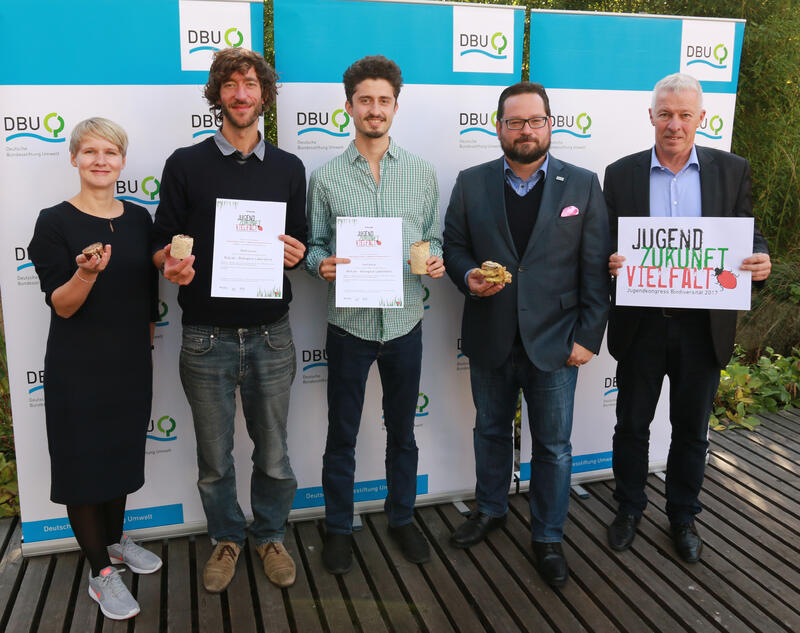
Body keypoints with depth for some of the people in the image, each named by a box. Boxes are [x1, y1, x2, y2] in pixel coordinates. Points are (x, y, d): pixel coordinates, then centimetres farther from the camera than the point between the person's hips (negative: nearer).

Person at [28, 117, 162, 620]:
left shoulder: (139, 219, 4)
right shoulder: (55, 222, -9)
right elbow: (61, 306, -13)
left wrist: (146, 347, 13)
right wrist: (87, 273, -32)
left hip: (132, 364, 5)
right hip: (78, 369, -4)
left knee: (121, 453, 17)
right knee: (84, 460, 4)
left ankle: (114, 539, 39)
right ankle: (101, 572, 19)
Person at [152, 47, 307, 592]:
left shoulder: (288, 168, 7)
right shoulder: (185, 164, 2)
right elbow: (163, 244, 3)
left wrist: (296, 255, -10)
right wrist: (171, 265, -19)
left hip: (270, 335, 1)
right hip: (207, 337, -1)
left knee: (274, 453, 12)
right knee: (214, 457, 13)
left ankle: (271, 536, 35)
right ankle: (227, 539, 35)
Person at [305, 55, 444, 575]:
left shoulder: (422, 173, 5)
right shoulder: (327, 177, 1)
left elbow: (434, 237, 9)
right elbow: (314, 245, 4)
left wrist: (435, 260, -12)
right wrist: (322, 264, -18)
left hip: (404, 321, 2)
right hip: (349, 322, -1)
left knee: (402, 430, 15)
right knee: (342, 434, 10)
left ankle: (402, 517, 35)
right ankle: (339, 527, 28)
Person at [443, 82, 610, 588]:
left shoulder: (583, 185, -1)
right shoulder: (472, 183, 2)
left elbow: (597, 269, -3)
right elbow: (453, 245, 7)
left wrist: (588, 336, -7)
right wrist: (467, 276, -15)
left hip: (554, 342, -1)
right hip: (490, 338, 2)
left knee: (553, 445, 9)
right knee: (491, 431, 19)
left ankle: (548, 536, 29)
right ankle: (491, 510, 43)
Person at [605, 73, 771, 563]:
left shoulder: (732, 171, 3)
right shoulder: (621, 174, 1)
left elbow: (749, 238, 5)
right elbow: (606, 247, 2)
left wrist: (760, 260, -17)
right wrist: (610, 262, -20)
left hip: (703, 326, 1)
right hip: (641, 325, 0)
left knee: (691, 430, 15)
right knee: (632, 424, 13)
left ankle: (684, 516, 36)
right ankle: (629, 508, 35)